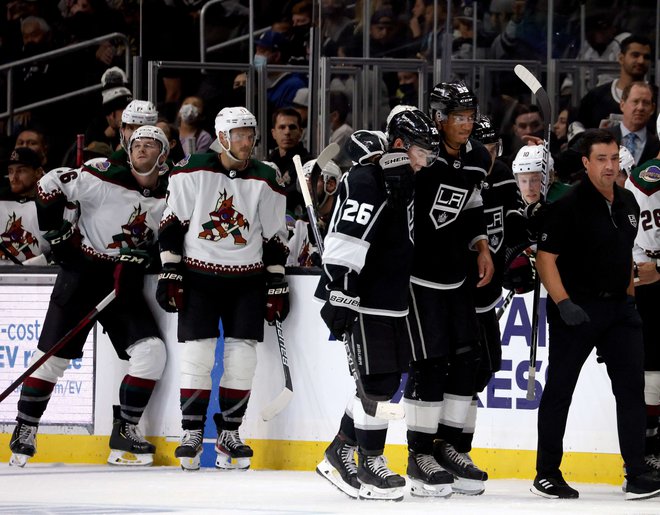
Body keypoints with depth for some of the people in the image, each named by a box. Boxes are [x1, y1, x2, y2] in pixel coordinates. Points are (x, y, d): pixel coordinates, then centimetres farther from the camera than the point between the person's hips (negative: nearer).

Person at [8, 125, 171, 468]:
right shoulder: (104, 179, -12)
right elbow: (49, 185, -7)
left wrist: (143, 258, -8)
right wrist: (57, 233, -6)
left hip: (125, 281, 4)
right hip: (83, 272, -4)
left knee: (151, 351, -10)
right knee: (53, 355, -5)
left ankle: (124, 432, -1)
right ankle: (25, 430, 7)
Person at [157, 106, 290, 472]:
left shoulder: (265, 180, 0)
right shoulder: (193, 172, -5)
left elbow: (274, 237, 5)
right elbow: (172, 224, -2)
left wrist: (277, 285, 2)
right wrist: (169, 273, -6)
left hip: (247, 279, 2)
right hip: (198, 275, -2)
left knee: (242, 356, -3)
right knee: (197, 352, -7)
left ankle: (229, 434, 9)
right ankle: (191, 434, 3)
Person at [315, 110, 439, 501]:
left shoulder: (402, 180, 15)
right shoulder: (366, 182, -16)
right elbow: (345, 243, -23)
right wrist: (339, 297, -27)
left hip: (392, 300, 10)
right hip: (365, 300, -10)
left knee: (387, 380, 12)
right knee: (377, 381, -8)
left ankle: (339, 455, 20)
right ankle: (370, 464, 1)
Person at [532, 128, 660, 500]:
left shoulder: (628, 203, 9)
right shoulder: (568, 206, -13)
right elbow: (546, 259, -14)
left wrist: (630, 296, 18)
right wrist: (563, 303, -22)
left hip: (619, 306, 6)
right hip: (576, 308, -6)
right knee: (559, 389, 1)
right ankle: (547, 475, 10)